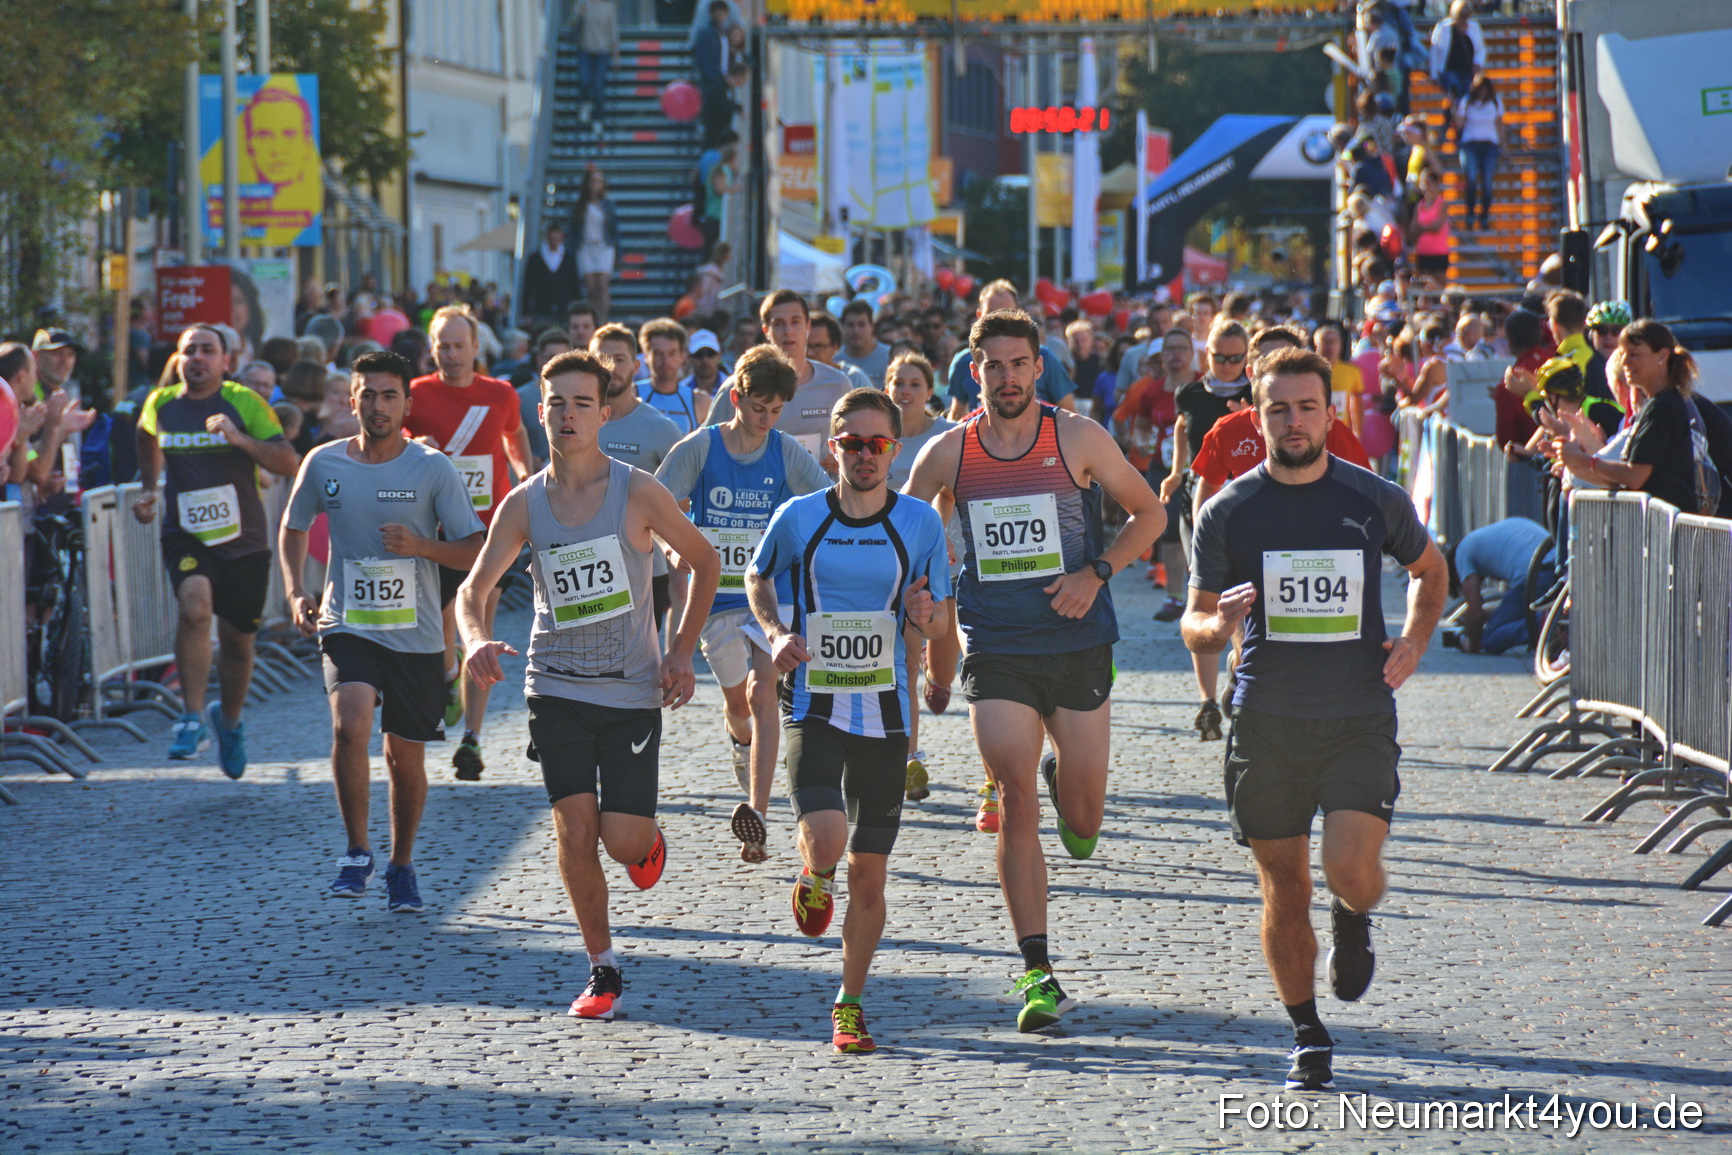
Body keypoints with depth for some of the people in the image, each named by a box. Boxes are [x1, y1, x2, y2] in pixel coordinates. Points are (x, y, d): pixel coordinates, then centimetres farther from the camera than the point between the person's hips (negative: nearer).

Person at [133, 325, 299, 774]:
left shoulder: (245, 403, -6)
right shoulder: (161, 404, 3)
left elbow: (289, 462, -12)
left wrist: (239, 438, -25)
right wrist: (147, 491, 14)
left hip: (244, 539, 0)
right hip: (185, 535, 0)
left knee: (237, 639, 11)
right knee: (195, 606, -29)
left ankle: (229, 720, 39)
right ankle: (194, 717, -21)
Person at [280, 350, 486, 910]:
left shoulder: (433, 468, -5)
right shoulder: (324, 463, 0)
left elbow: (475, 551, -3)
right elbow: (293, 529, 16)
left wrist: (419, 545, -21)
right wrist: (295, 593, 2)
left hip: (416, 635, 0)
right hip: (347, 626, 0)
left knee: (406, 757, 8)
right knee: (350, 725, -25)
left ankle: (401, 866, 30)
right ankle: (357, 851, -7)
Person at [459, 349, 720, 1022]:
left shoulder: (637, 493, -7)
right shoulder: (524, 504, -1)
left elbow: (704, 561, 5)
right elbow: (475, 586, -2)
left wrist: (681, 651, -1)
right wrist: (476, 638, -25)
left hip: (632, 691, -2)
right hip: (556, 688, 2)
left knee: (624, 842, -7)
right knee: (574, 833, -7)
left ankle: (649, 839, 32)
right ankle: (603, 972, 8)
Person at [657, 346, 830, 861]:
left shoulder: (787, 453, -3)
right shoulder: (699, 448, -6)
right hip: (716, 597, 1)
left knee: (763, 695, -17)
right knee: (736, 699, 13)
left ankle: (757, 817, -24)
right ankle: (742, 743, 52)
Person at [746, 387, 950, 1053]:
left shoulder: (921, 523, -1)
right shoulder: (798, 518, -2)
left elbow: (935, 618, 9)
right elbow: (758, 578, 16)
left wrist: (923, 618, -15)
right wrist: (776, 633, -3)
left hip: (884, 715, 1)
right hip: (812, 705, -1)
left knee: (868, 871, 4)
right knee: (826, 837, -23)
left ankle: (849, 1006, 21)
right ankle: (814, 881, 15)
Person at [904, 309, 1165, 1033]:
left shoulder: (1077, 438, -1)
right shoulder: (947, 453, 3)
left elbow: (1149, 515, 6)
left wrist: (1096, 573, -8)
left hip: (1077, 647, 0)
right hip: (995, 653, 0)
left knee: (1083, 821, 3)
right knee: (1017, 808, -10)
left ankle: (1064, 779, 41)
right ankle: (1037, 972, -5)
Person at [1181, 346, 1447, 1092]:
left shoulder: (1376, 500, 2)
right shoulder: (1228, 513, 0)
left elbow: (1430, 569, 21)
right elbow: (1194, 627, 6)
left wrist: (1415, 640, 4)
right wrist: (1216, 626, -18)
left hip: (1360, 720, -1)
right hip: (1266, 723, 1)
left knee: (1351, 868, -18)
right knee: (1284, 892, 4)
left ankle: (1351, 920, 20)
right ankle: (1308, 1038, 22)